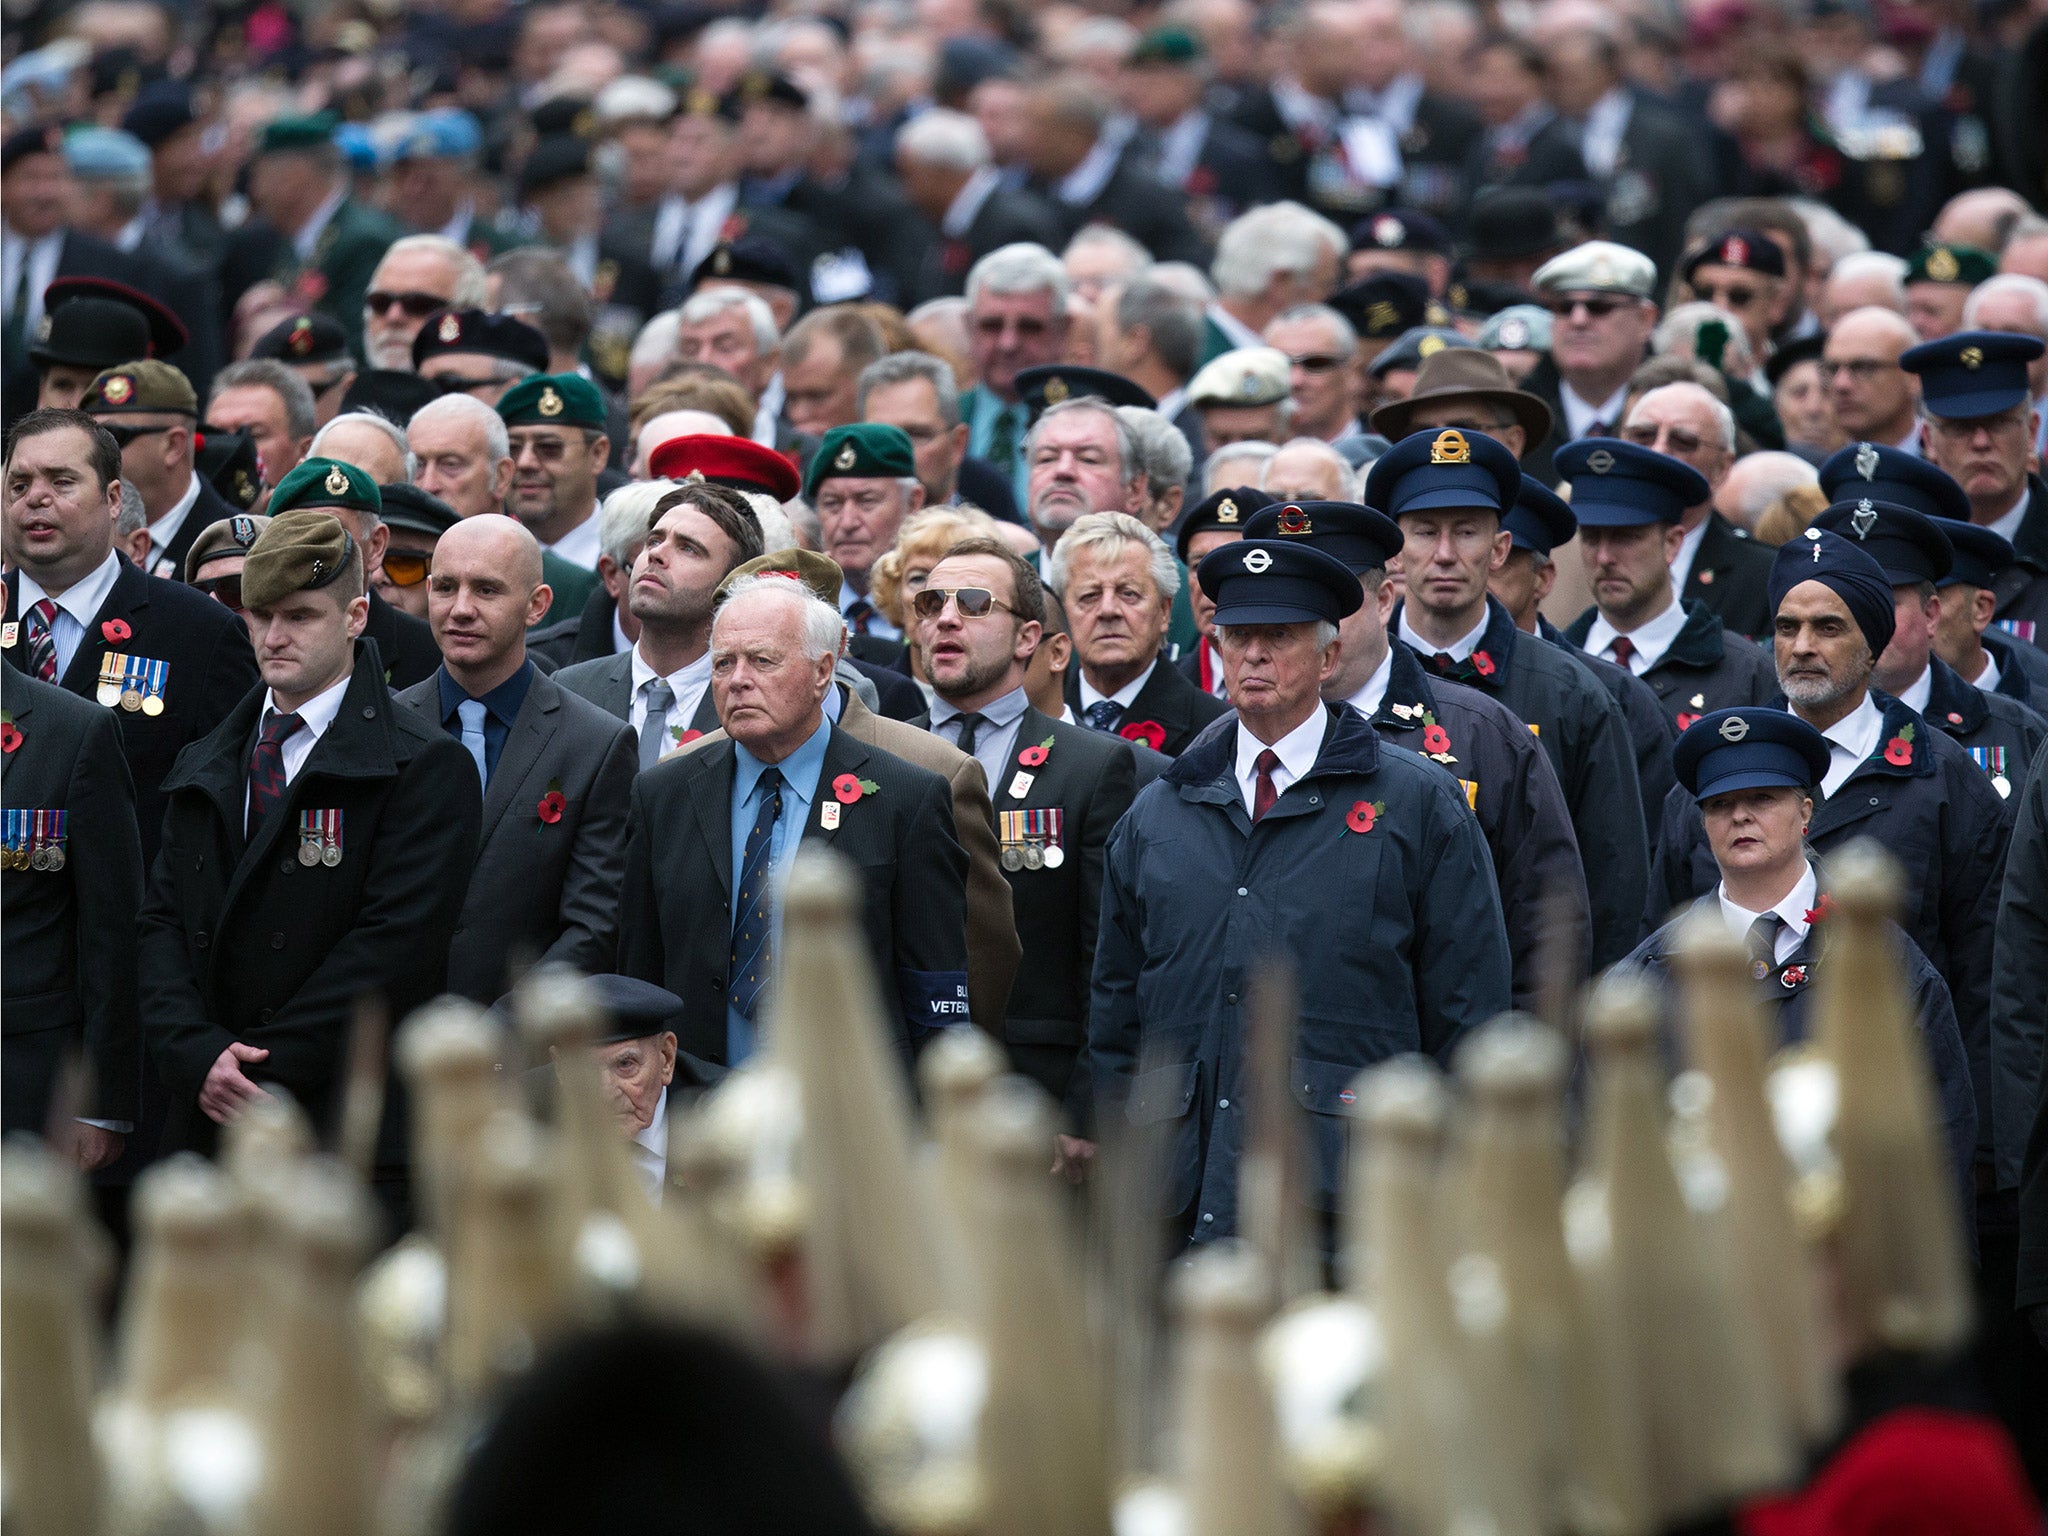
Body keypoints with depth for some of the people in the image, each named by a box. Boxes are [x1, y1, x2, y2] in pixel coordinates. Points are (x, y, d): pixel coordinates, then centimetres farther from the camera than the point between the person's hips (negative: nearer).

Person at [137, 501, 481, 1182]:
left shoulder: (428, 769, -2)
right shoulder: (204, 773, 18)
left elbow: (391, 946, -11)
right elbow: (163, 923, 10)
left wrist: (265, 1069, -13)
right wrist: (198, 1055, -9)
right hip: (206, 1130, 5)